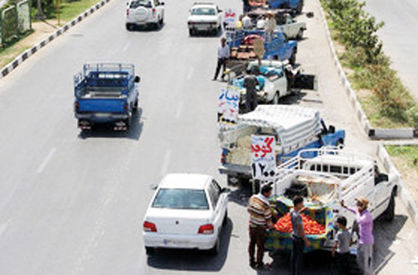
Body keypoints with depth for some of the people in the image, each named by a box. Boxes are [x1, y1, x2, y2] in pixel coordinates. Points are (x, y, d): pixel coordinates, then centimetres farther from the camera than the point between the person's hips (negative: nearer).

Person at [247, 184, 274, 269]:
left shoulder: (253, 198, -6)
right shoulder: (265, 204, -25)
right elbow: (268, 218, -16)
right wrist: (270, 226, 3)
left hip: (252, 225, 6)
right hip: (260, 228, -6)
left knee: (252, 243, 20)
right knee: (260, 246, 10)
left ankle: (252, 262, 33)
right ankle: (259, 264, 22)